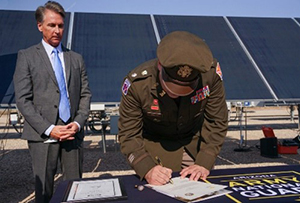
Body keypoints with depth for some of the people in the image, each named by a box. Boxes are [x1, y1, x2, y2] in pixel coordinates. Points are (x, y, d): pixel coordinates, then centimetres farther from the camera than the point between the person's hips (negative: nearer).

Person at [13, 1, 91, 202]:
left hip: (73, 134, 3)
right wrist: (48, 129, -11)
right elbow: (23, 99, -3)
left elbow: (85, 95, 11)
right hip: (43, 135, -2)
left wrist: (78, 123, -5)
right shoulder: (27, 56, 4)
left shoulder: (76, 58, 14)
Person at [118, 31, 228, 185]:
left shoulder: (211, 73, -27)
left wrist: (204, 163, -23)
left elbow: (216, 123, -15)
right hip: (155, 146, -2)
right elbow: (129, 135, -22)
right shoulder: (136, 83, -31)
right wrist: (147, 169, -37)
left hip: (196, 143, 3)